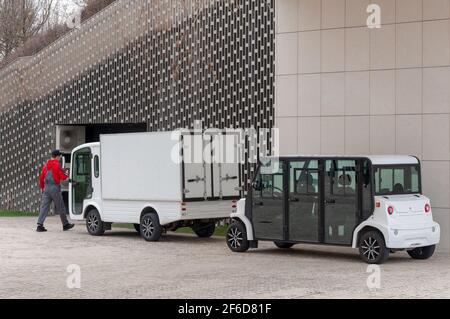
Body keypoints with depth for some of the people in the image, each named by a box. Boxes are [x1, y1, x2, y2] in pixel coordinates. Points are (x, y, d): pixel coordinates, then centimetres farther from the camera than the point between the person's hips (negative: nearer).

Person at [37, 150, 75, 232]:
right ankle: (65, 224, 16)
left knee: (44, 206, 1)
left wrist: (42, 187, 24)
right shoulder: (57, 165, -9)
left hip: (46, 188, 6)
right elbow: (63, 177, -9)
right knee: (60, 207, 6)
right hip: (55, 188, -6)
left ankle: (40, 225, -9)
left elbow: (41, 177, 14)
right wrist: (66, 176, 13)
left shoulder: (46, 165, 11)